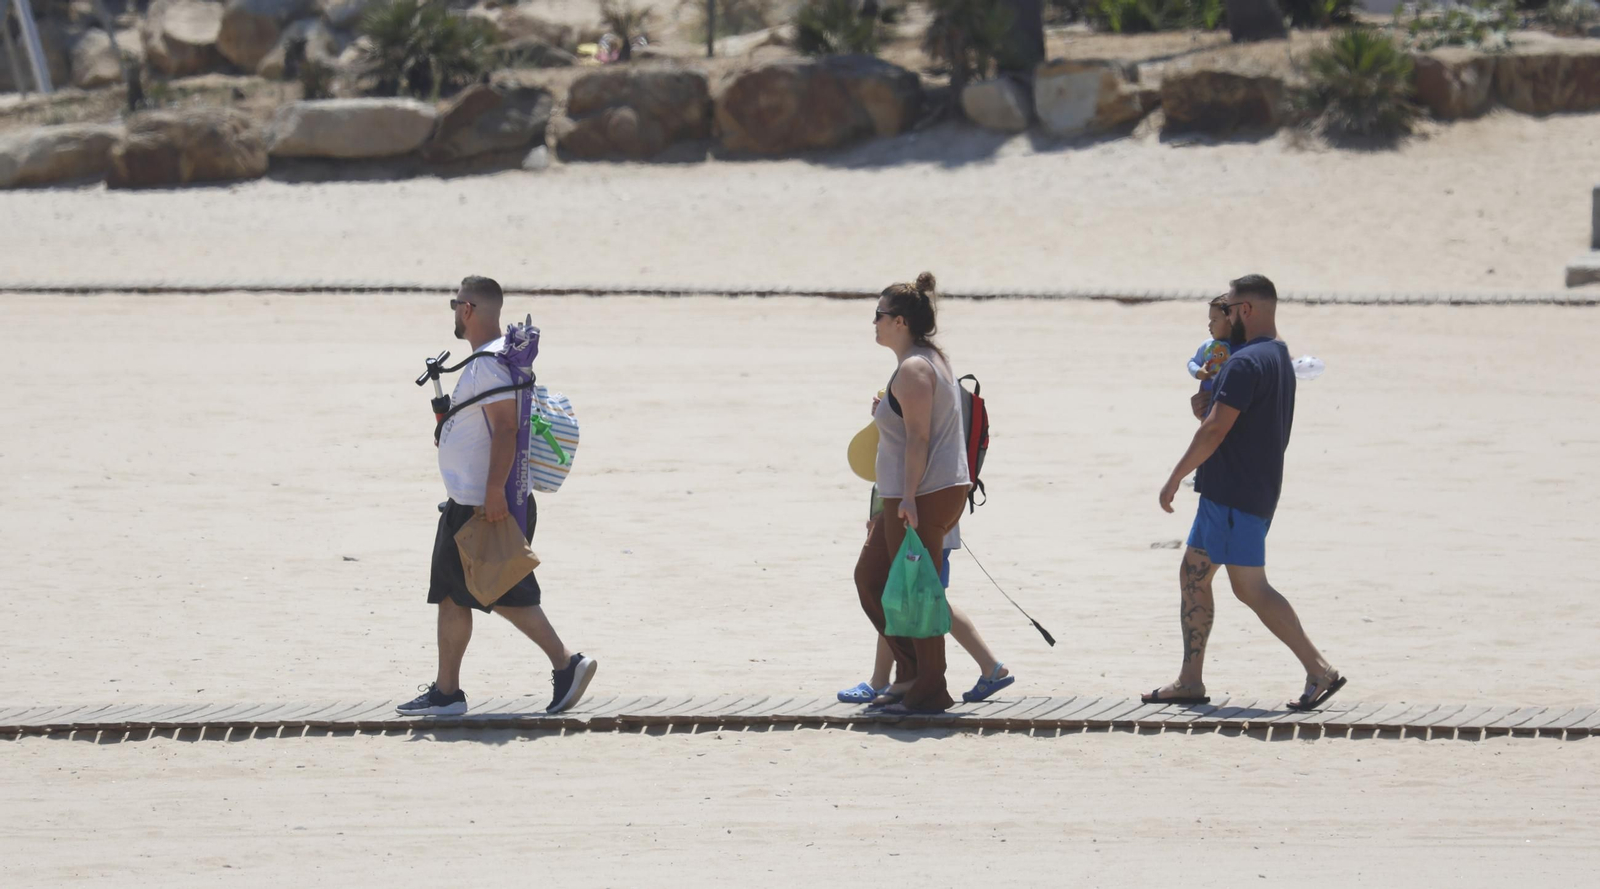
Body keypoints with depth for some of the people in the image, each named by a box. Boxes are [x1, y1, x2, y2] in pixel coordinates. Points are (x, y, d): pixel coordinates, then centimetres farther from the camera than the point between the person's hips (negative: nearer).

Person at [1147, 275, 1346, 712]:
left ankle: (1319, 670, -9)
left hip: (1236, 496, -10)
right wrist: (1207, 410, 8)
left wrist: (1175, 478, -13)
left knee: (1250, 588, -9)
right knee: (1192, 575, 13)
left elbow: (1215, 430, -21)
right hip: (1227, 492, 10)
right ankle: (1190, 680, 14)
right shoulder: (1280, 359, 16)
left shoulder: (1246, 363, -17)